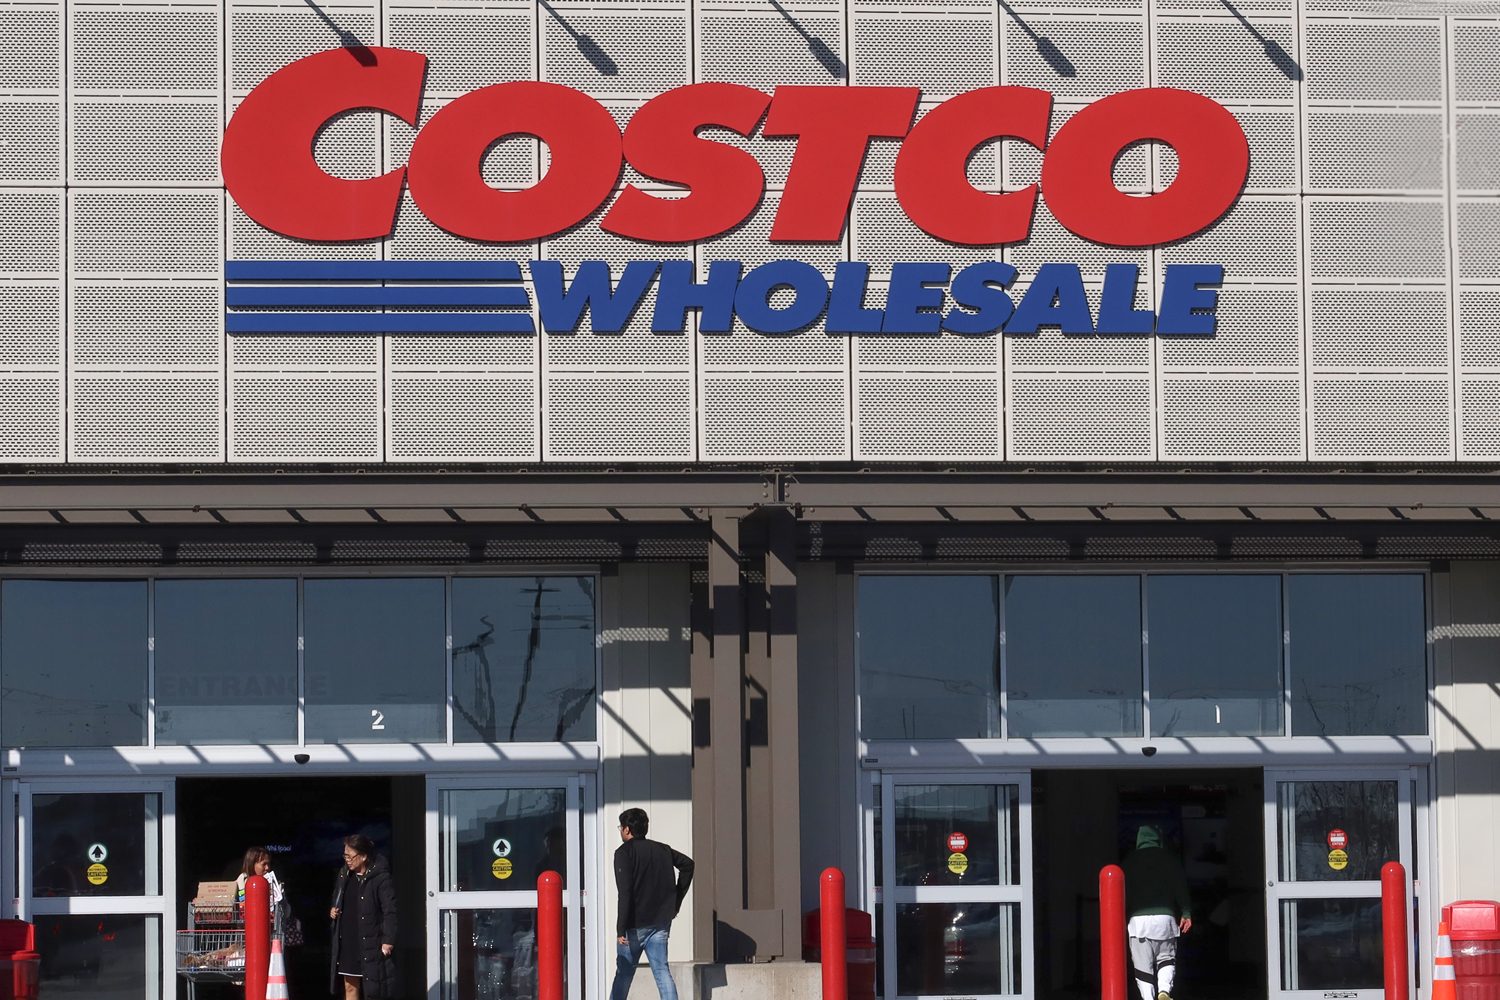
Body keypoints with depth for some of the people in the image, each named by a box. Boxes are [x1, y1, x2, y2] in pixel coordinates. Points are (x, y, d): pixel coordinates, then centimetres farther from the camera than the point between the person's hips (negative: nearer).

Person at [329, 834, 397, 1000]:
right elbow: (336, 899, 28)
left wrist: (388, 941, -19)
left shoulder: (381, 878, -13)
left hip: (370, 943, -7)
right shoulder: (345, 875, 10)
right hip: (347, 942, 7)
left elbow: (390, 911, -15)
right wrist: (333, 910, 6)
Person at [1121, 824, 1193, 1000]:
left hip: (1138, 918, -1)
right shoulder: (1169, 859, 8)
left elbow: (1123, 891, 7)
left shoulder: (1129, 861, 8)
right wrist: (1186, 914, 4)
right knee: (1166, 959, 13)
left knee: (1142, 965, 3)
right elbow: (1181, 887, 3)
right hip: (1165, 917, 1)